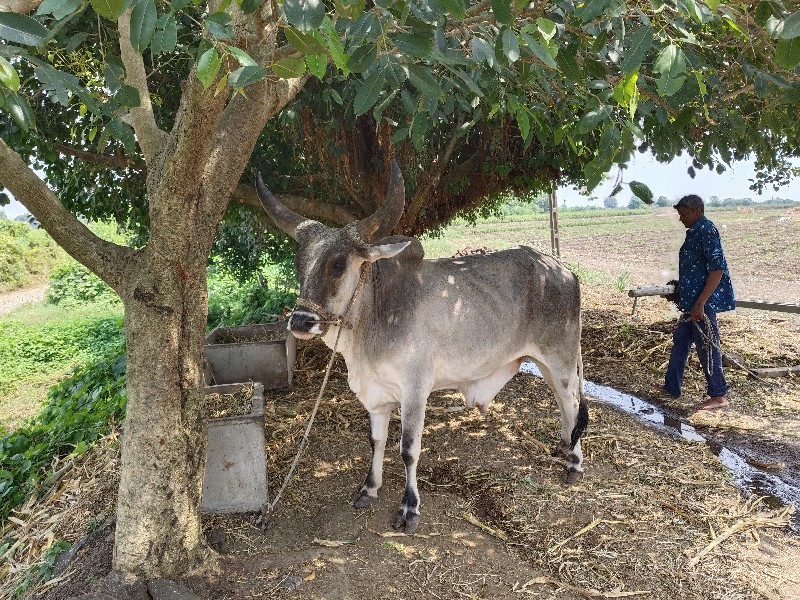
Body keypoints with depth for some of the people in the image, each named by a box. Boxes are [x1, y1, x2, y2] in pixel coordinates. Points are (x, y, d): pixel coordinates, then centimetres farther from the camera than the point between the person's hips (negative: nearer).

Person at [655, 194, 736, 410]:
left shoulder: (706, 230, -16)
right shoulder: (695, 232, 13)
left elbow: (717, 269, -23)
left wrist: (700, 303, -24)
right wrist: (678, 289, 23)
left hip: (703, 302, -10)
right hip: (692, 300, 10)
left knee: (707, 347, 0)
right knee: (680, 342, 16)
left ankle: (719, 396, 12)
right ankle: (672, 386, 28)